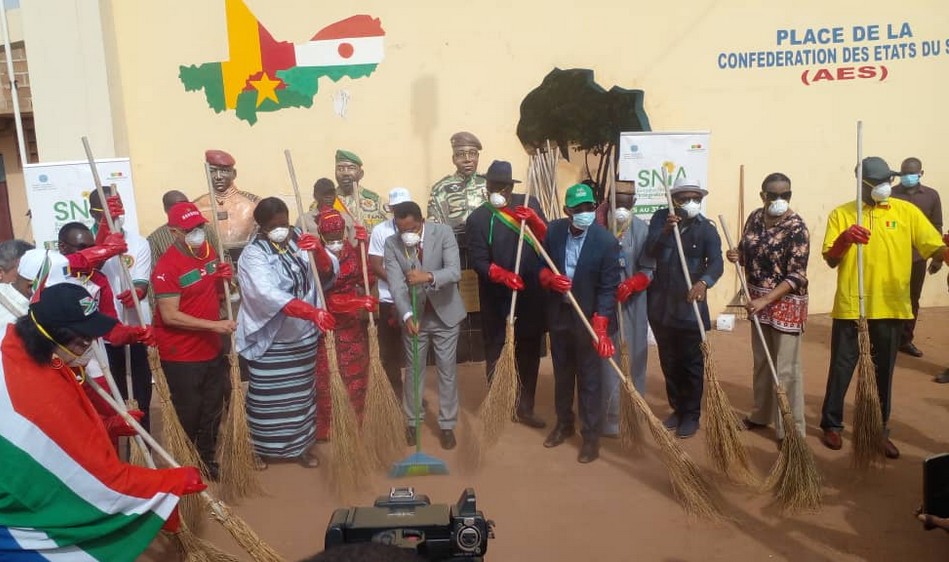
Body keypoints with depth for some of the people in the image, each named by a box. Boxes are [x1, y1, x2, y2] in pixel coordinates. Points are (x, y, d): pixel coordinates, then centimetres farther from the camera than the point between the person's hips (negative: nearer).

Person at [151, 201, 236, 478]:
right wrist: (214, 325, -26)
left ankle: (207, 461, 36)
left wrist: (224, 280, -6)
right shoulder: (166, 267, -20)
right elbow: (169, 315, -24)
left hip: (212, 350, 7)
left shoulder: (209, 251, 3)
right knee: (188, 416, 5)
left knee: (213, 411, 18)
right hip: (181, 357, -7)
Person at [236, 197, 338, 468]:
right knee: (266, 398, 7)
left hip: (303, 338, 5)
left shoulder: (299, 241, 1)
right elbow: (269, 295, -30)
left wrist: (319, 251, -27)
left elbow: (330, 272, -5)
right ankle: (259, 448, 26)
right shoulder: (253, 254, -15)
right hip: (269, 341, -4)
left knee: (301, 394, 16)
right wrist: (312, 312, -41)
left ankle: (301, 445, 32)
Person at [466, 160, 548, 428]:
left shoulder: (529, 204, 5)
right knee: (497, 352, 6)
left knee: (529, 352, 12)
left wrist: (534, 219, -20)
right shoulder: (477, 218, -4)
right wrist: (503, 275, -29)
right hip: (497, 298, -3)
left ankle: (525, 407, 25)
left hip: (531, 295, 3)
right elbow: (478, 261, -12)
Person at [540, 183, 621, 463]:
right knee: (561, 373, 18)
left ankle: (591, 436, 18)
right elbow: (541, 264, 6)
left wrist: (600, 327, -26)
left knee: (589, 378, 5)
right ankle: (564, 423, 37)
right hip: (558, 314, 4)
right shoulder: (553, 230, -7)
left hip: (589, 318, -4)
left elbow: (608, 289, -18)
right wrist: (549, 278, -18)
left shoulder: (607, 241, -19)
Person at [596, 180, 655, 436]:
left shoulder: (642, 229, -2)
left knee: (633, 358, 9)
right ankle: (609, 417, 15)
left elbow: (648, 270, -4)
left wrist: (631, 284, -21)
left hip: (631, 306, 1)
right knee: (606, 360, 4)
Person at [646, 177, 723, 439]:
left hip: (690, 307, -2)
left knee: (692, 364, 4)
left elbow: (716, 262, -21)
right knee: (669, 363, 14)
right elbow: (649, 251, -14)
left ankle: (692, 415, 18)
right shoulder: (661, 218, 0)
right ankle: (677, 409, 30)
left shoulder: (707, 228, -7)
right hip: (661, 305, 3)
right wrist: (665, 230, -32)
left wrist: (703, 282, -41)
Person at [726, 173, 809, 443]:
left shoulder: (796, 228, -18)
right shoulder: (755, 218, 2)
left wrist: (766, 299, -28)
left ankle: (791, 430, 10)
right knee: (761, 362, 19)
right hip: (758, 300, 7)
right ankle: (761, 414, 36)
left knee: (786, 369, -1)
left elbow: (796, 276, -21)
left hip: (785, 304, -7)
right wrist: (737, 255, -8)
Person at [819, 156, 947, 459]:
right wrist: (845, 239, -24)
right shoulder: (841, 214, -1)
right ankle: (831, 425, 23)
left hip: (890, 308, 2)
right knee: (841, 369, 8)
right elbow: (830, 261, -5)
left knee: (883, 373, 13)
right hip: (850, 308, -1)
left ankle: (880, 431, 27)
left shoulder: (907, 212, 2)